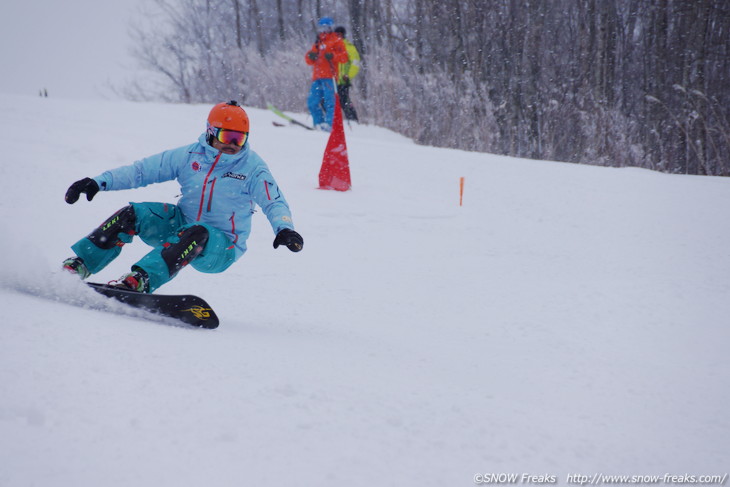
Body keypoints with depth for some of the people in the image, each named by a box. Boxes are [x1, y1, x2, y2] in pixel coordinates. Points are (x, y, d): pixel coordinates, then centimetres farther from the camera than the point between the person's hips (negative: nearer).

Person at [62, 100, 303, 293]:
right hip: (180, 225, 4)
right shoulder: (190, 155, 0)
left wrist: (284, 229, -33)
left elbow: (275, 203, -11)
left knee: (196, 234, -38)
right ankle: (77, 266, -14)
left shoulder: (252, 167, -6)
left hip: (221, 247, -4)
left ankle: (140, 281, -53)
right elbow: (141, 170, 2)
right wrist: (99, 182, -7)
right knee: (131, 215, -17)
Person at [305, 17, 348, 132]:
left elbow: (344, 57, -2)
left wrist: (332, 56, -19)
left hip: (329, 76, -7)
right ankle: (318, 123, 6)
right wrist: (310, 56, 3)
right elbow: (310, 61, 26)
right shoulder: (318, 43, 28)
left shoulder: (336, 40, 8)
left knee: (329, 100, -16)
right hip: (317, 78, 7)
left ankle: (329, 124, -24)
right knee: (313, 101, 2)